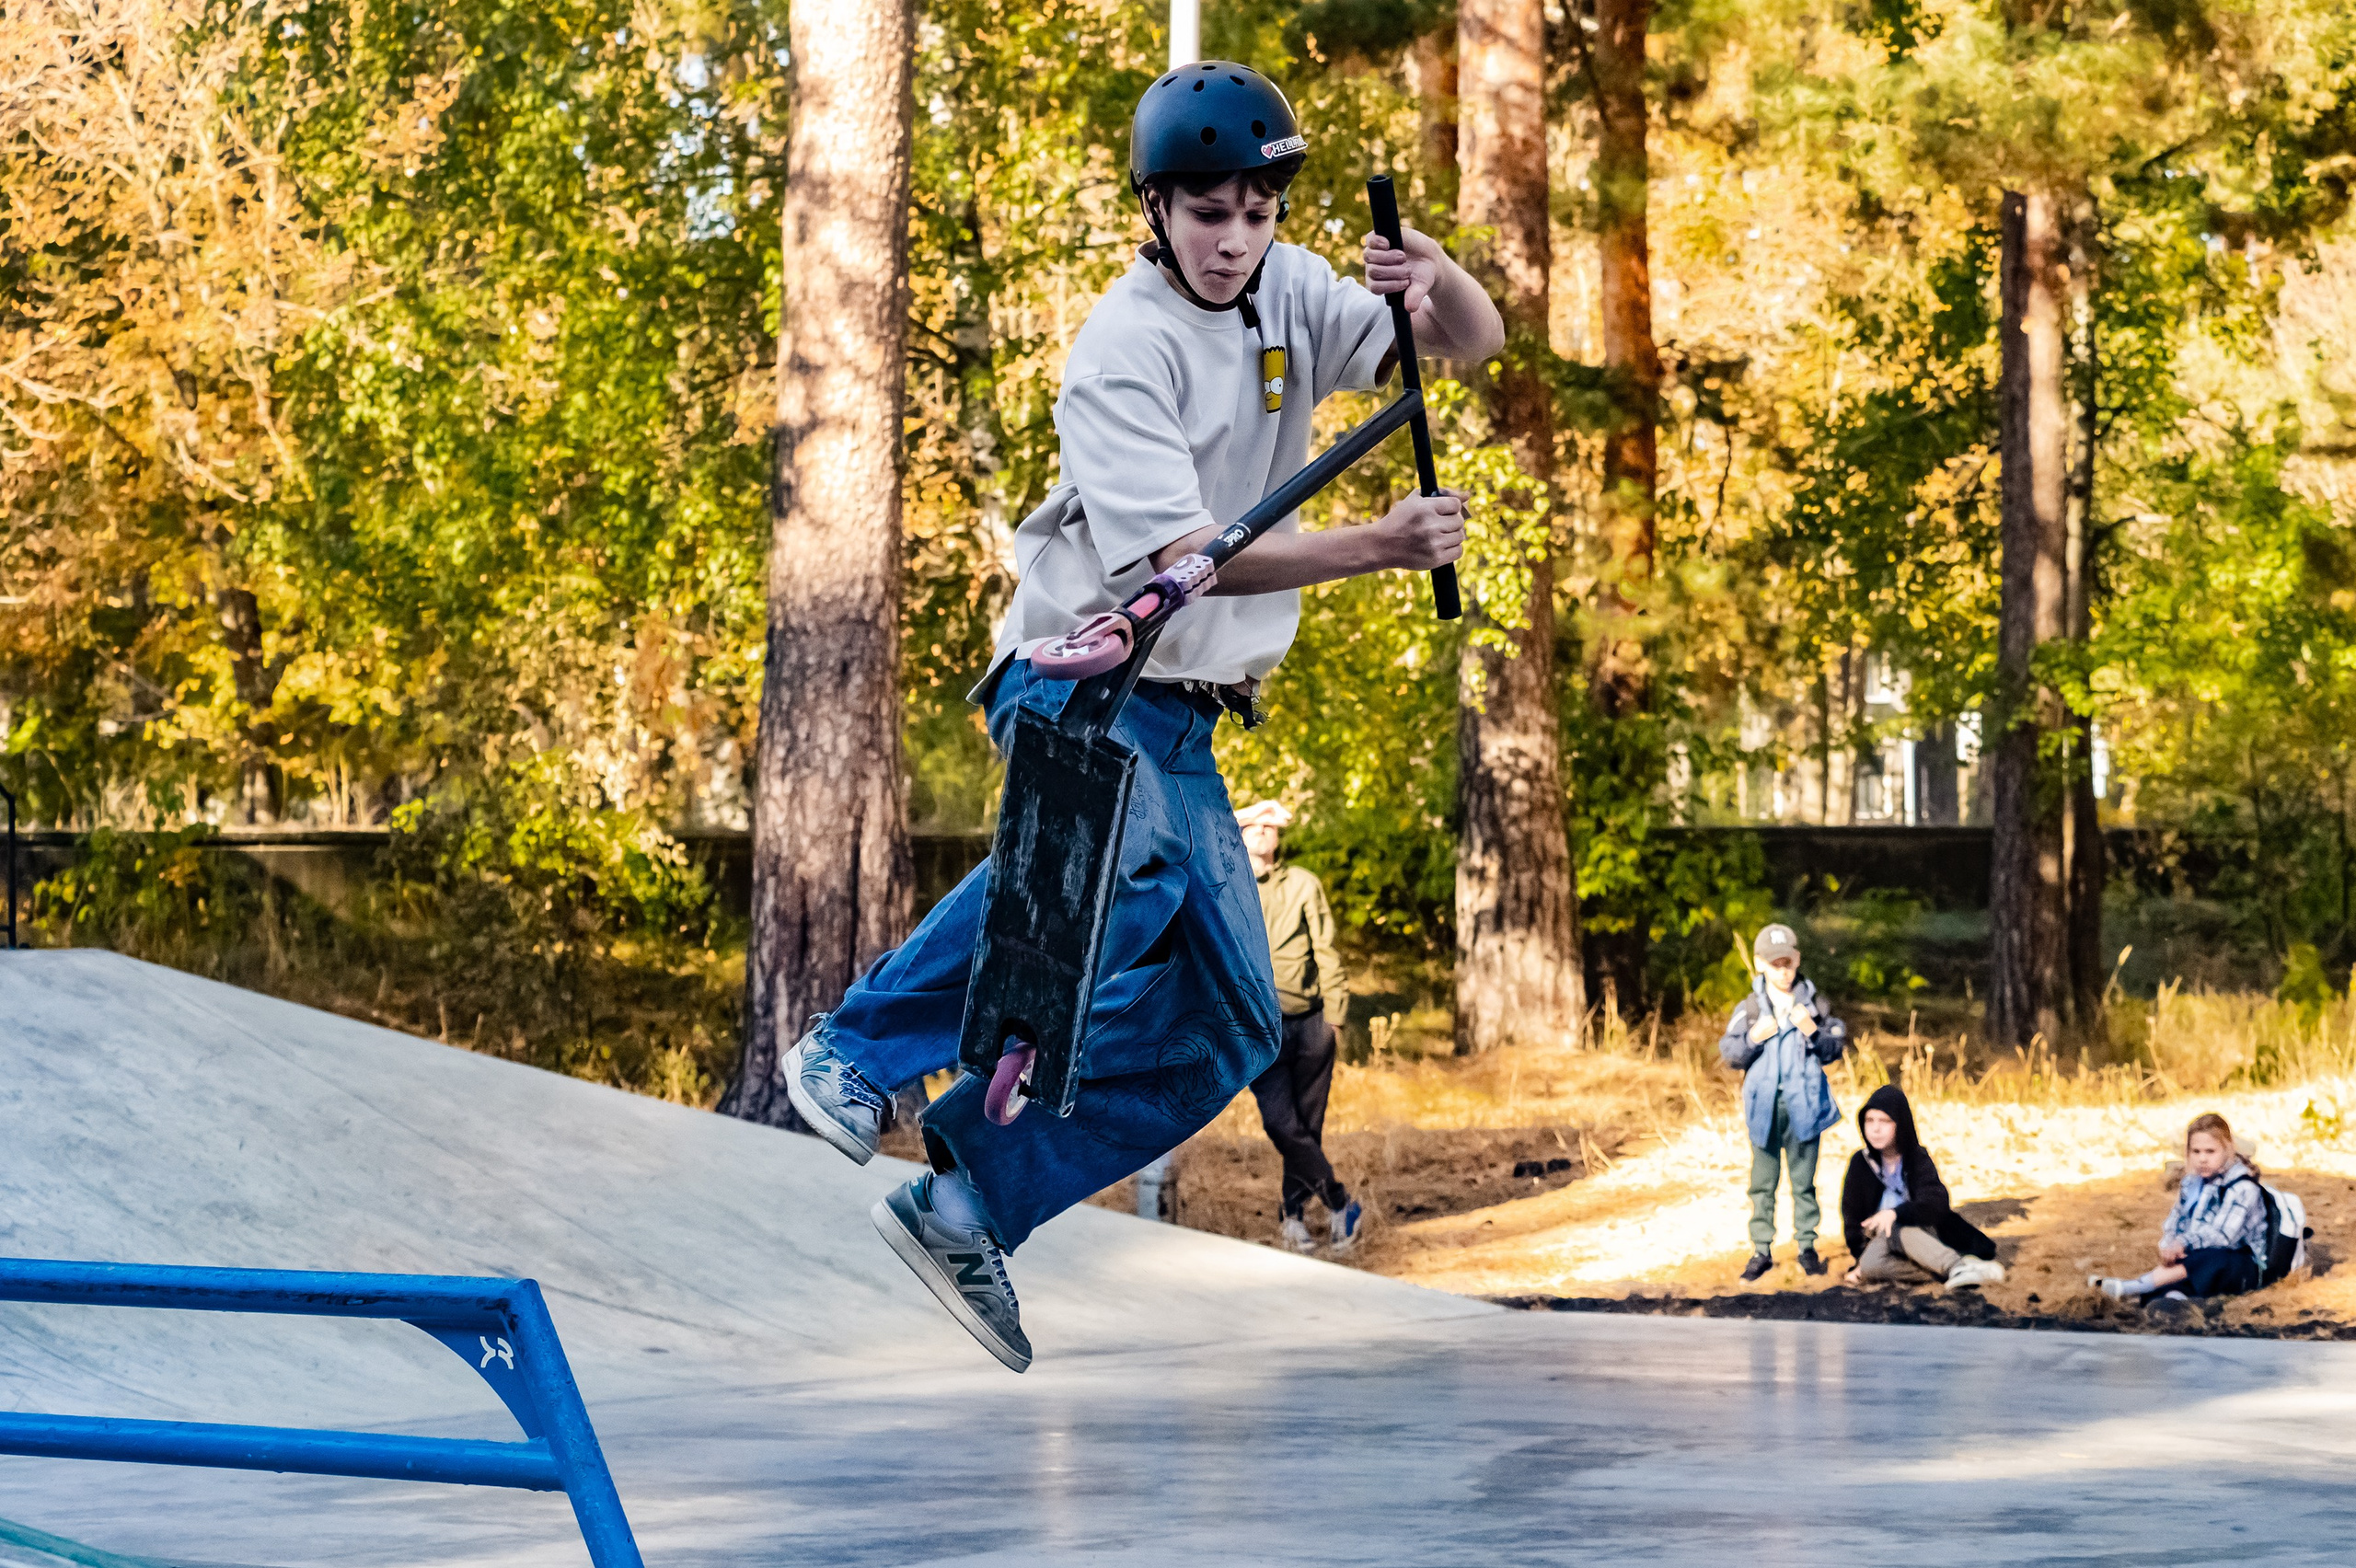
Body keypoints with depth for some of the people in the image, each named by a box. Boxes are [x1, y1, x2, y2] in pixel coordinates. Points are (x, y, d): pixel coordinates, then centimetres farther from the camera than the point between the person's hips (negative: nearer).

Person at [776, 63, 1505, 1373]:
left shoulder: (1289, 296, 6)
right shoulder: (1124, 352, -15)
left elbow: (1476, 344, 1)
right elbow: (1186, 555, -25)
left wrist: (1441, 277, -23)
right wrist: (1379, 548, -35)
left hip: (1185, 722, 8)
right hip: (1075, 686, -7)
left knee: (1229, 1028, 3)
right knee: (1132, 849, -40)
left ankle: (967, 1209, 7)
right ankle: (862, 1049, -30)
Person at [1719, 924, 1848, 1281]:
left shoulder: (1813, 1004, 3)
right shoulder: (1748, 1009, 1)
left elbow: (1836, 1049, 4)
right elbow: (1729, 1054, 1)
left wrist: (1814, 1032, -14)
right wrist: (1753, 1038, -16)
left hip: (1803, 1103, 0)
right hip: (1764, 1104, 0)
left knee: (1803, 1180, 8)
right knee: (1762, 1181, 5)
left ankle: (1807, 1246, 15)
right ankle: (1762, 1250, 10)